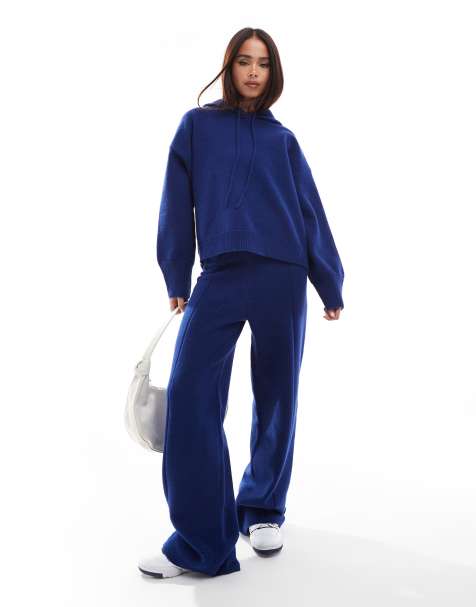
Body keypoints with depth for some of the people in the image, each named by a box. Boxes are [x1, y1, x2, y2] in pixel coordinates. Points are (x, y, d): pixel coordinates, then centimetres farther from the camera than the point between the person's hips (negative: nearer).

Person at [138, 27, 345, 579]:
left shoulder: (282, 139, 11)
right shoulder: (197, 126, 9)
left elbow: (311, 213, 11)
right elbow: (178, 204, 8)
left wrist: (331, 287, 11)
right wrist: (177, 280, 5)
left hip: (281, 280, 1)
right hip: (219, 279, -1)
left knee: (276, 398, 6)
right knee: (190, 397, -12)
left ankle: (264, 511, 25)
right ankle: (199, 540, -5)